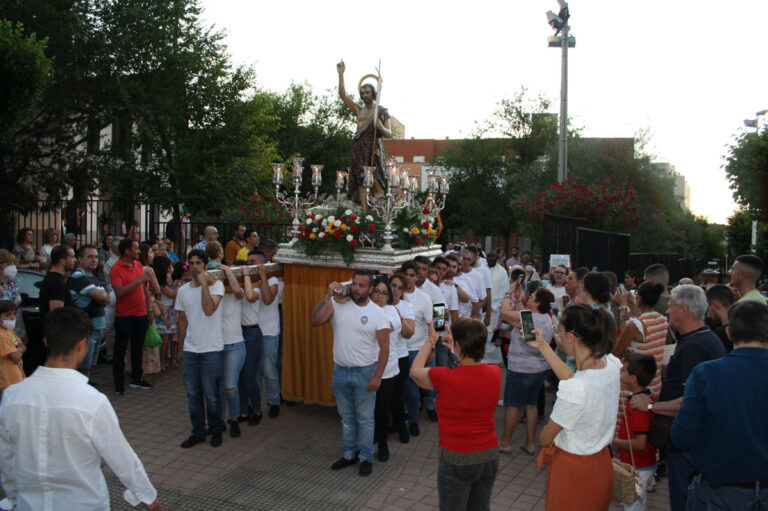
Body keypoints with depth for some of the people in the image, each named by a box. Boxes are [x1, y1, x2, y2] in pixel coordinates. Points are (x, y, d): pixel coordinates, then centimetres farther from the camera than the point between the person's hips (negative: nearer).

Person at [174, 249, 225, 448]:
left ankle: (216, 430, 23)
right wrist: (180, 349, 18)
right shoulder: (183, 290, 9)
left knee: (211, 395, 3)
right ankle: (198, 432, 25)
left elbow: (209, 309, -23)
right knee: (193, 395, 11)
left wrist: (204, 283, -21)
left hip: (211, 350, -4)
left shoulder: (216, 285, -7)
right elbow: (182, 321, 16)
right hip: (189, 350, 5)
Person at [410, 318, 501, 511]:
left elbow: (415, 371, -2)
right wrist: (456, 351, 17)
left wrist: (431, 341, 9)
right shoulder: (495, 373, -10)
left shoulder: (445, 378, -24)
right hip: (490, 455, 5)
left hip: (457, 460, -4)